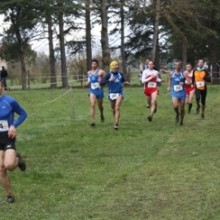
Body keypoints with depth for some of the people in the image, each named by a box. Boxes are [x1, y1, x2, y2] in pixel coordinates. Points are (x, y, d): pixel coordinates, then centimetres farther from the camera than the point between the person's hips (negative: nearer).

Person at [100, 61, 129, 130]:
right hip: (111, 94, 0)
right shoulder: (109, 74, -8)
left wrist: (125, 82, 0)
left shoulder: (120, 74, 3)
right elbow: (101, 83, -16)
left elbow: (123, 80, 23)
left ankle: (116, 124, -19)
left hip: (119, 93, 0)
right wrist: (109, 80, -30)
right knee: (113, 109, 13)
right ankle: (116, 121, 37)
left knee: (117, 108, -14)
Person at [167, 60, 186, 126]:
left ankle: (181, 120, 28)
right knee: (175, 106, -20)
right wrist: (169, 86, 17)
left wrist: (184, 83, -25)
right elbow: (170, 79, 24)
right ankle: (177, 114, 12)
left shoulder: (183, 74, -6)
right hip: (174, 92, 1)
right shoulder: (172, 73, 2)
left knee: (182, 108, 7)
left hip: (182, 93, -1)